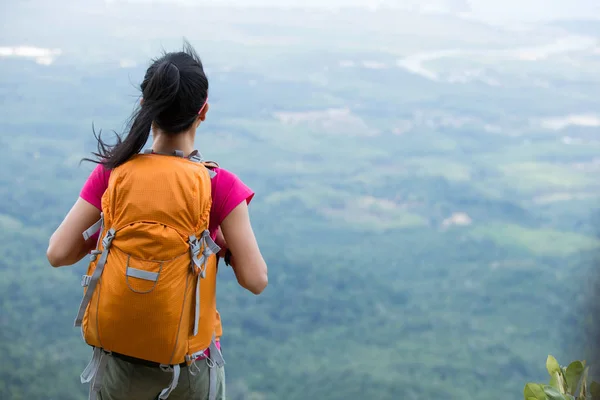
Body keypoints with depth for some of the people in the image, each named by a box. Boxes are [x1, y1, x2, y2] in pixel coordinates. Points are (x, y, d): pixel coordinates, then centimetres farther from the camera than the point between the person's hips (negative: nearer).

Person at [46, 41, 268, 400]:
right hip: (189, 370, -2)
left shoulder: (112, 172, -7)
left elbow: (58, 254, -7)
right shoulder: (219, 185, -14)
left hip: (115, 368, 2)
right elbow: (256, 280, -12)